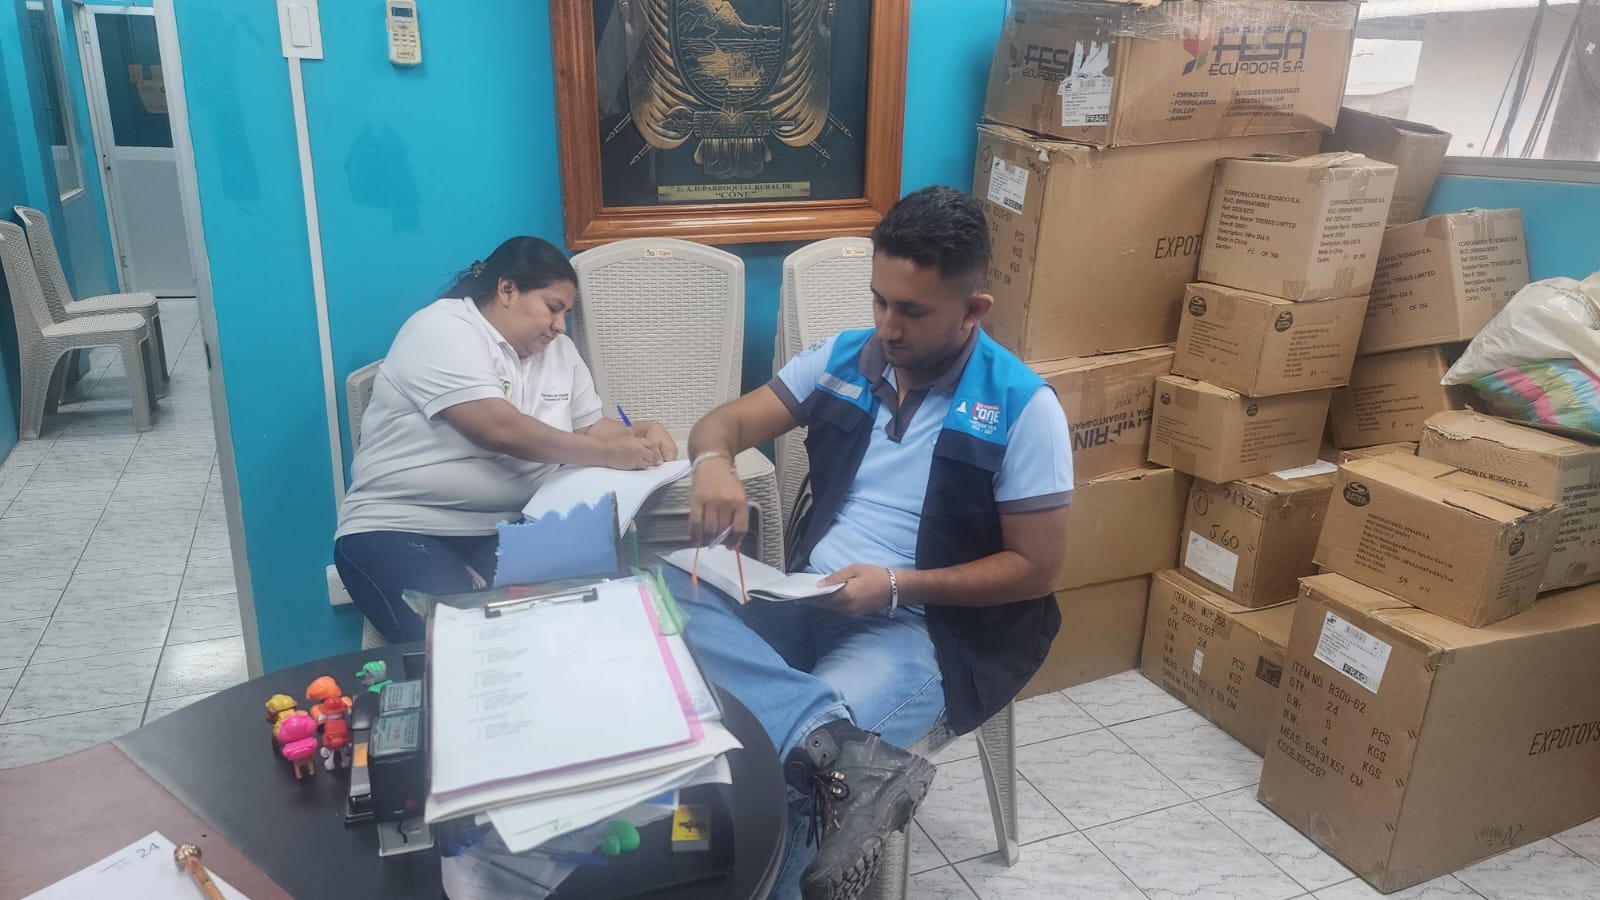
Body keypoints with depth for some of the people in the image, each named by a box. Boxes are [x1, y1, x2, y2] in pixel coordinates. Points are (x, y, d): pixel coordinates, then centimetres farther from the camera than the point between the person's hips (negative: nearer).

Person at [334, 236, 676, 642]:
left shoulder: (559, 349, 12)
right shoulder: (443, 329, -13)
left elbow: (589, 428, 16)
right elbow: (501, 431, -24)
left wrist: (640, 434, -6)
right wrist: (610, 453, -21)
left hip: (508, 529, 6)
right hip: (399, 529, -6)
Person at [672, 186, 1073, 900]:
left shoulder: (1023, 407, -10)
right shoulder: (843, 358, 4)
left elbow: (1035, 567, -7)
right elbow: (724, 423, 7)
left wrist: (896, 587, -18)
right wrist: (713, 463, -19)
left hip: (924, 628, -5)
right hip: (806, 600, 6)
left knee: (783, 760, -32)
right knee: (670, 595, -24)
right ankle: (850, 753, -35)